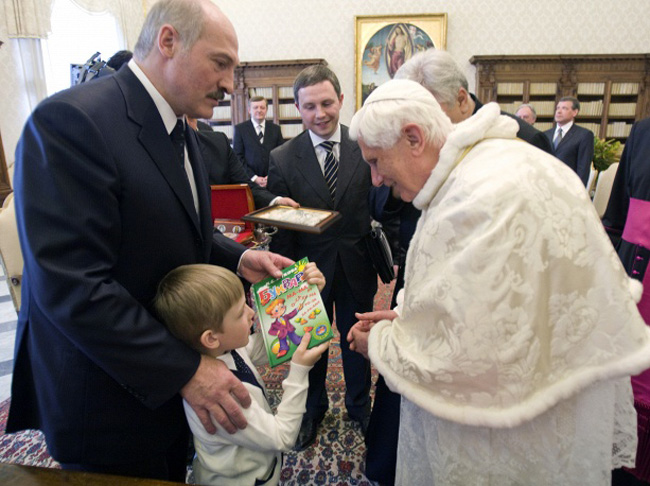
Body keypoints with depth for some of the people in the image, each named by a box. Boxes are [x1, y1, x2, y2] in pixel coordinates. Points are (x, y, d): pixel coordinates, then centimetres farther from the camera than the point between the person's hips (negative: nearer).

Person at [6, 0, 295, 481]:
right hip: (107, 400, -8)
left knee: (172, 471, 26)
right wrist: (185, 370, -25)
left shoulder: (179, 129, 5)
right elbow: (71, 288, -29)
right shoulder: (71, 120, -24)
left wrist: (239, 259, -5)